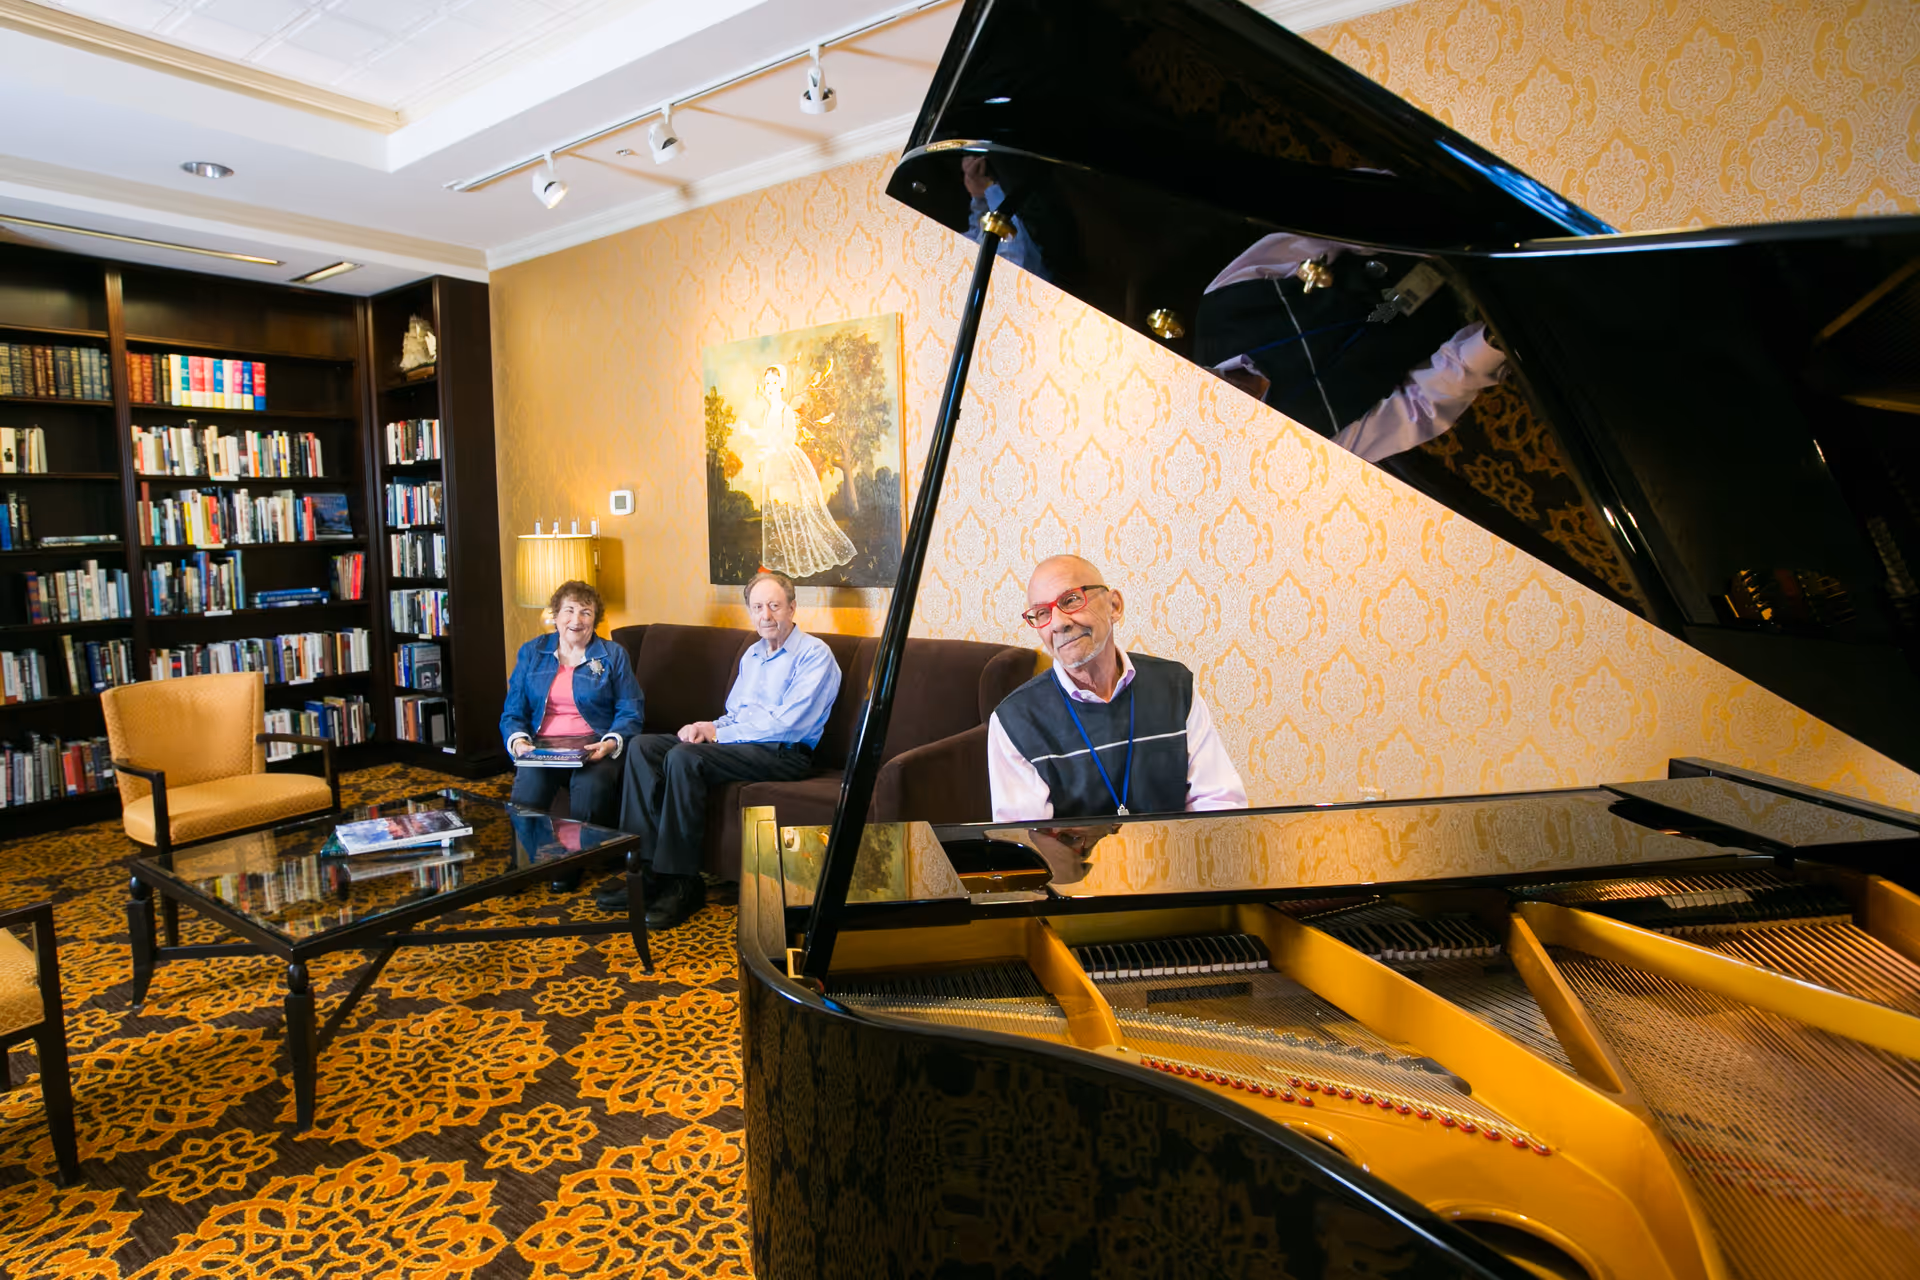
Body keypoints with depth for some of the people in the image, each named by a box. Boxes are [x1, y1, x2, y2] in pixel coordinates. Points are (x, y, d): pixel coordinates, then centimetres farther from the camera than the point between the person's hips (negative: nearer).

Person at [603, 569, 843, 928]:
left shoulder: (814, 654, -7)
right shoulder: (752, 655, 21)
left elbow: (787, 725, -18)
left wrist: (717, 732, -12)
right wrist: (708, 728, -2)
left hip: (783, 752, -9)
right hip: (740, 740, 9)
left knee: (684, 758, -30)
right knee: (642, 746, -6)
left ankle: (681, 882, -22)